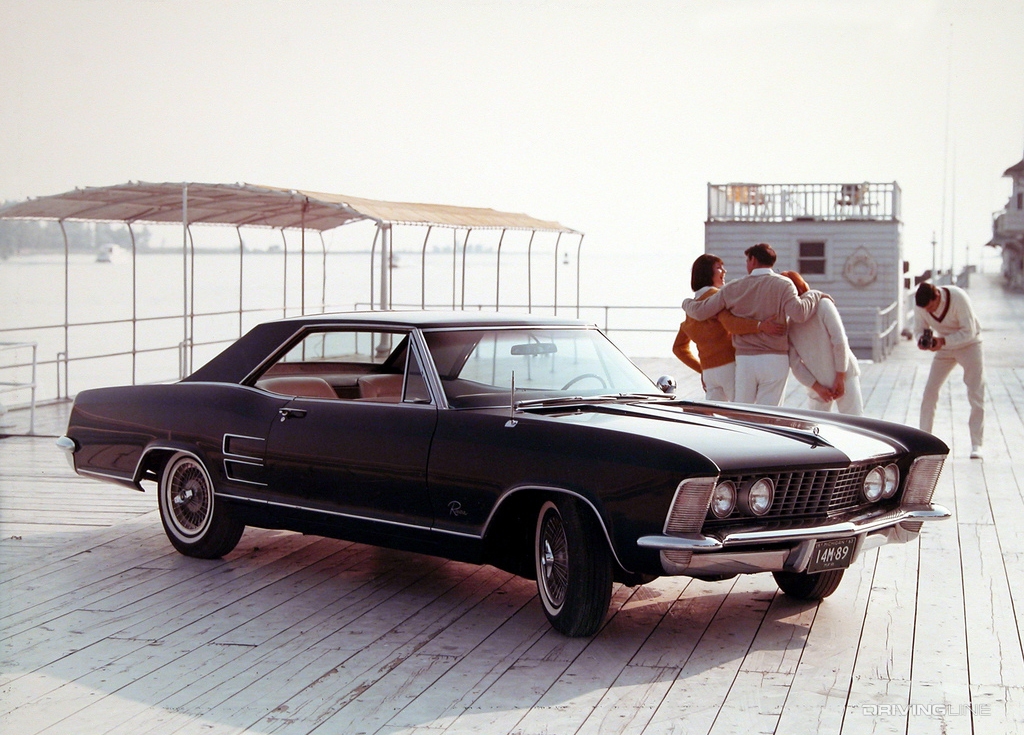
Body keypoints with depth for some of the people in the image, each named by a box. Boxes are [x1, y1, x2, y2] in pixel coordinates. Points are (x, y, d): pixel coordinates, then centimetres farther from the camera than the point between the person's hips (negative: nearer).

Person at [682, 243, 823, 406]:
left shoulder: (733, 288, 5)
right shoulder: (783, 284, -3)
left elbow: (700, 311, 6)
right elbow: (799, 314, -19)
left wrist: (687, 303, 28)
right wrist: (813, 295, -1)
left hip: (745, 360, 2)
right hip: (775, 361, -2)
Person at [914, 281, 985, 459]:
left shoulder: (959, 298, -30)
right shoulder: (921, 306, -17)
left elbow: (969, 332, -26)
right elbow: (920, 328, -5)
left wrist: (943, 341, -38)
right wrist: (922, 339, -29)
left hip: (969, 345, -4)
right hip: (944, 346, 4)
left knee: (976, 396, -8)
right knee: (929, 392, -4)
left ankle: (976, 445, -5)